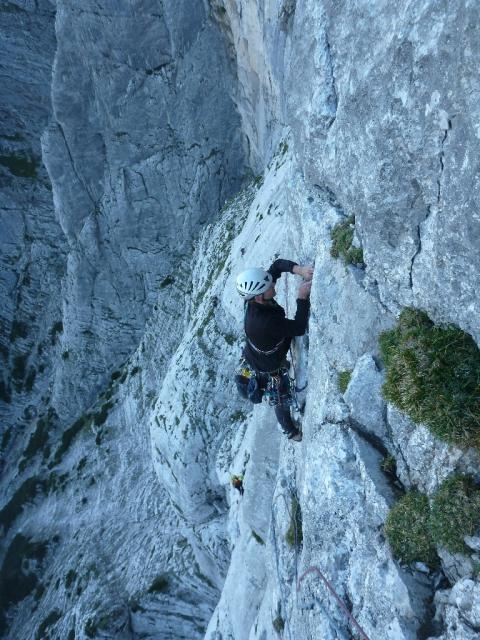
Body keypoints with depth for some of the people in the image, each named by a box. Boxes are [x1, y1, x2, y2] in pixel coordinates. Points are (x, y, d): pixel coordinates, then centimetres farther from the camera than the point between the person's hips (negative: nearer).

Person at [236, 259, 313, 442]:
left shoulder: (254, 298, -25)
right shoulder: (264, 322, -47)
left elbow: (277, 264, -15)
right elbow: (299, 328, -36)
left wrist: (298, 269, -32)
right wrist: (303, 298, -38)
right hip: (270, 370, -6)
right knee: (282, 401, 24)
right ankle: (291, 432, 52)